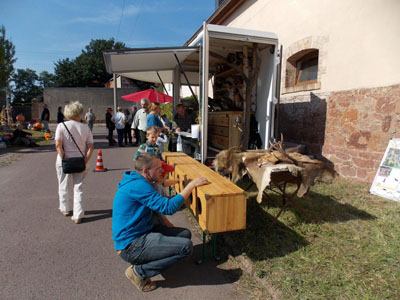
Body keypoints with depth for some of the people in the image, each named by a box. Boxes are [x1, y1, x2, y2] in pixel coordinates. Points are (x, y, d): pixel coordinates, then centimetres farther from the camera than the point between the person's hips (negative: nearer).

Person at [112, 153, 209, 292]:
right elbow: (169, 207, -25)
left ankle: (142, 263, 10)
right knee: (186, 246, -20)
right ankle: (138, 271, -5)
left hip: (142, 232, 10)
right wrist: (191, 185, -20)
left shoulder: (138, 182, 8)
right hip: (131, 245, -10)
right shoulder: (138, 186, -24)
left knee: (185, 234, 5)